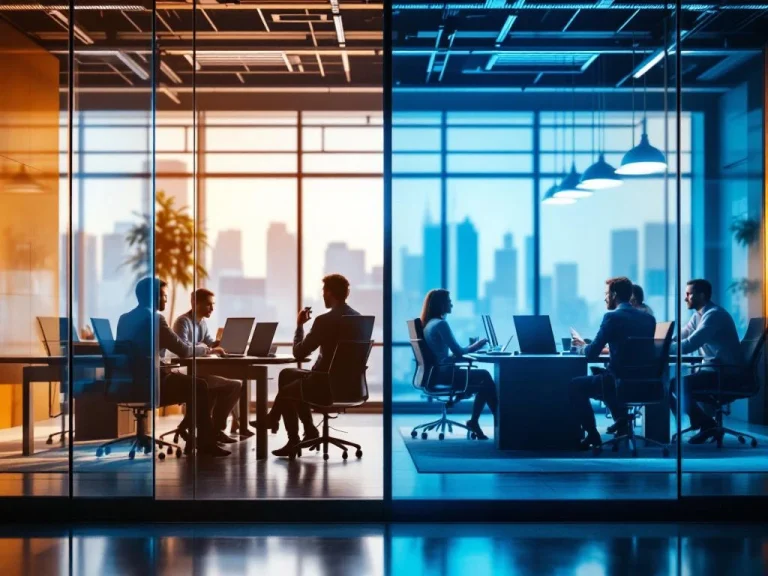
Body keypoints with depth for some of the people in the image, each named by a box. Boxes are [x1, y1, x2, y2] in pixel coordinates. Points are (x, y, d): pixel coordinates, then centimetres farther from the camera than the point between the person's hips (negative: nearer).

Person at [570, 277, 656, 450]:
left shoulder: (612, 317, -11)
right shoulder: (648, 318, 9)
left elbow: (591, 355, -9)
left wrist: (581, 346, 13)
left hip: (619, 381, -7)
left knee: (576, 385, 16)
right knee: (599, 375, 35)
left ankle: (593, 435, 14)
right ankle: (622, 420, 27)